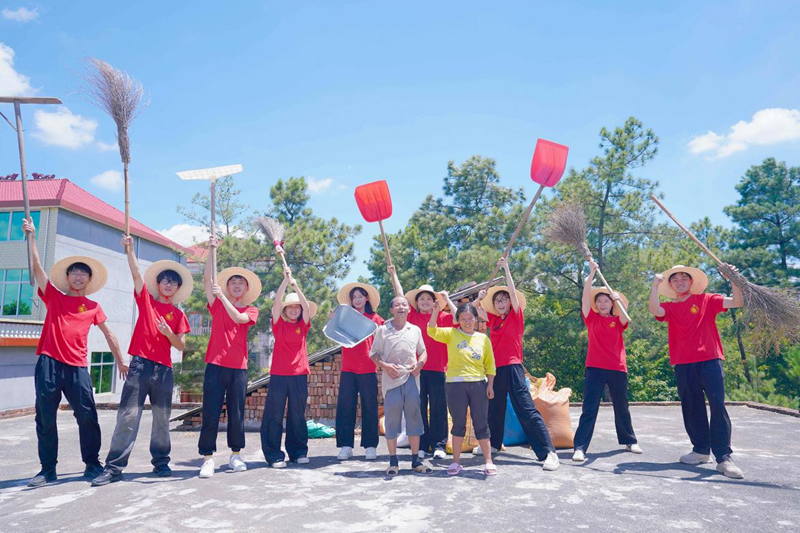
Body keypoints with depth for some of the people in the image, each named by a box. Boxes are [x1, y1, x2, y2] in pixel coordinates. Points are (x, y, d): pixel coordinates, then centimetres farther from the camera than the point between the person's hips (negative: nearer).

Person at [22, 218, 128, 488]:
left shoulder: (93, 307, 11)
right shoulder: (53, 296, 11)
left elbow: (109, 334, 15)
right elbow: (36, 266, 3)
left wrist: (120, 361, 13)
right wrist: (31, 236, -1)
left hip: (77, 367, 0)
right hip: (49, 364, 0)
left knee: (87, 417, 0)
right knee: (45, 418, 4)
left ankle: (92, 464, 12)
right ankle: (48, 469, 15)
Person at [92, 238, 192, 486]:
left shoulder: (178, 314, 11)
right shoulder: (145, 300, 10)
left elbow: (181, 346, 6)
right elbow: (136, 273, -2)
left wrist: (168, 332, -11)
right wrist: (129, 249, -12)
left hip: (164, 369, 2)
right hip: (140, 365, -2)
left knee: (162, 418, 7)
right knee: (128, 416, -5)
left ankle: (161, 462, 19)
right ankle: (114, 467, 0)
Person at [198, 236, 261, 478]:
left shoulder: (251, 310, 10)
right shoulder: (216, 305, 11)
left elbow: (238, 318, -12)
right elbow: (207, 278, 1)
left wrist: (222, 296, -17)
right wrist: (212, 250, -5)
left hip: (238, 367, 0)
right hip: (215, 365, 0)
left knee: (236, 414, 6)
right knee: (211, 414, -2)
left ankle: (235, 456, 19)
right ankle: (208, 459, 6)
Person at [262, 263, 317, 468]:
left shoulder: (303, 325, 9)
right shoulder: (279, 324, 5)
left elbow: (307, 305, -5)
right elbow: (276, 302, -8)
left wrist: (295, 284, -11)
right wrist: (285, 281, -13)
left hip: (299, 374, 2)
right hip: (279, 374, -2)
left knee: (297, 415, 9)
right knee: (274, 416, 0)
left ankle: (298, 452, 19)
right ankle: (274, 455, 8)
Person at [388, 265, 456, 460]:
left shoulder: (441, 317, 6)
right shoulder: (412, 316, 10)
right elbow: (400, 295, 11)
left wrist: (448, 300, -5)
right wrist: (393, 274, 13)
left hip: (437, 368, -1)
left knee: (438, 407, 2)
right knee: (418, 407, 5)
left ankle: (438, 445, 10)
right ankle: (421, 446, 13)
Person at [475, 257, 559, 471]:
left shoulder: (516, 316, 0)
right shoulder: (494, 319, 12)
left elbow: (513, 292, -9)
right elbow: (476, 310, 14)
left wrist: (506, 268, -11)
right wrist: (479, 298, -7)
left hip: (512, 367, -6)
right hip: (495, 368, 6)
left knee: (527, 409, -11)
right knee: (494, 408, 19)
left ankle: (548, 452, -9)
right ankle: (493, 443, 37)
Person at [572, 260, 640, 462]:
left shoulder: (618, 321, 8)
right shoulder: (591, 318, 4)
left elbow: (627, 317, -14)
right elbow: (585, 297, -7)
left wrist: (620, 300, -32)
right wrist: (592, 274, -14)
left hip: (618, 369, 2)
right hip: (595, 368, -2)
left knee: (622, 407, 18)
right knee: (589, 409, -8)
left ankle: (629, 440, 37)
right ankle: (580, 448, -9)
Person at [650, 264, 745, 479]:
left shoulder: (706, 300, 7)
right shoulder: (669, 308, 8)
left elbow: (737, 302, -3)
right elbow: (654, 310, -14)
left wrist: (733, 280, -16)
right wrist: (655, 284, -17)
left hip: (709, 360, -2)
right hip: (683, 365, 3)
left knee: (717, 405, -11)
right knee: (692, 409, 9)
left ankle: (723, 458, -9)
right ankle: (701, 450, 23)